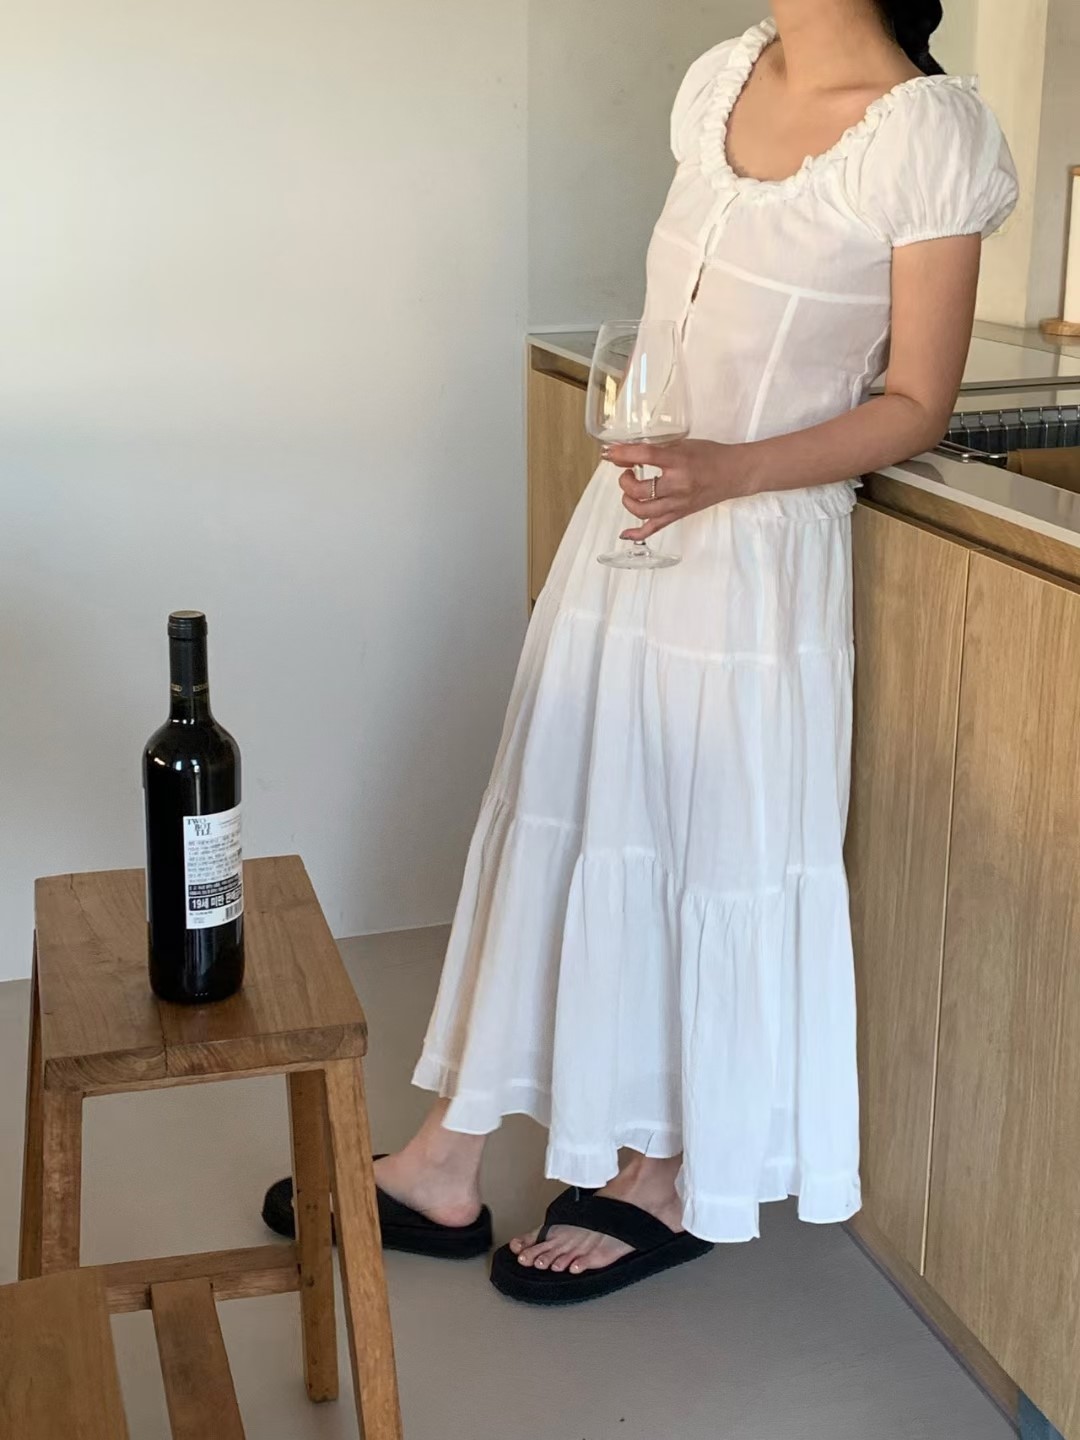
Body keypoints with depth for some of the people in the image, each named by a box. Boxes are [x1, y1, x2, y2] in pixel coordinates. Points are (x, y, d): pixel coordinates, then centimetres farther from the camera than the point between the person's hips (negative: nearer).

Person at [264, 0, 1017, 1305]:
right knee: (548, 823, 10)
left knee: (710, 860, 6)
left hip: (761, 553, -6)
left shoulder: (927, 131, -14)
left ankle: (665, 1184, 28)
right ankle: (449, 1163, 24)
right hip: (625, 517, 7)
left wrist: (730, 472, -24)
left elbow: (916, 405, -11)